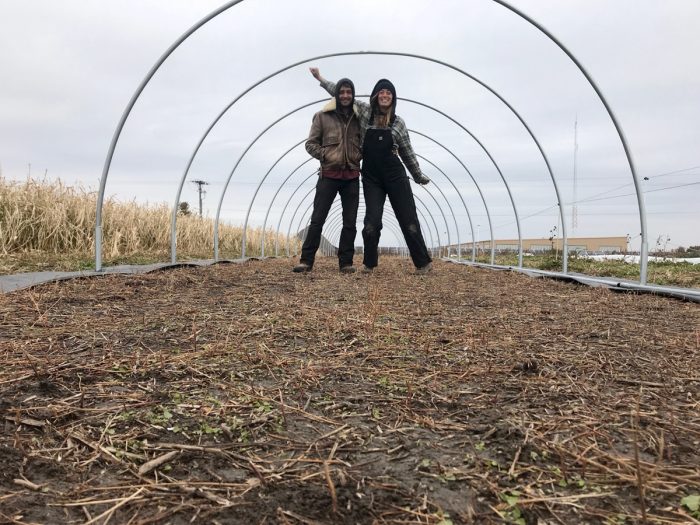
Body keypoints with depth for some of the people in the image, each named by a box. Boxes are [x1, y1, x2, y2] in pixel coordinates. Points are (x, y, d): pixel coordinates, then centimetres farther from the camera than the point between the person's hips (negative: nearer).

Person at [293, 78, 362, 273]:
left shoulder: (358, 117, 10)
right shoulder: (322, 116, 2)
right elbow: (310, 144, 3)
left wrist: (360, 155, -1)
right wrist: (326, 155, -12)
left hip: (352, 176, 3)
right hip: (329, 175, -3)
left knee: (350, 222, 3)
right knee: (317, 219, -5)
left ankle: (346, 262, 10)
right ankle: (306, 260, 0)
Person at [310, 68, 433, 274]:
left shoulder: (398, 122, 5)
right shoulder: (364, 111, 4)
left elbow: (407, 153, 12)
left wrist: (419, 176, 17)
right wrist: (320, 79, 19)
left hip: (395, 177, 0)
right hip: (371, 179, 0)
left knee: (408, 220, 0)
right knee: (372, 221, -4)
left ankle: (423, 262, 6)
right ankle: (369, 263, 13)